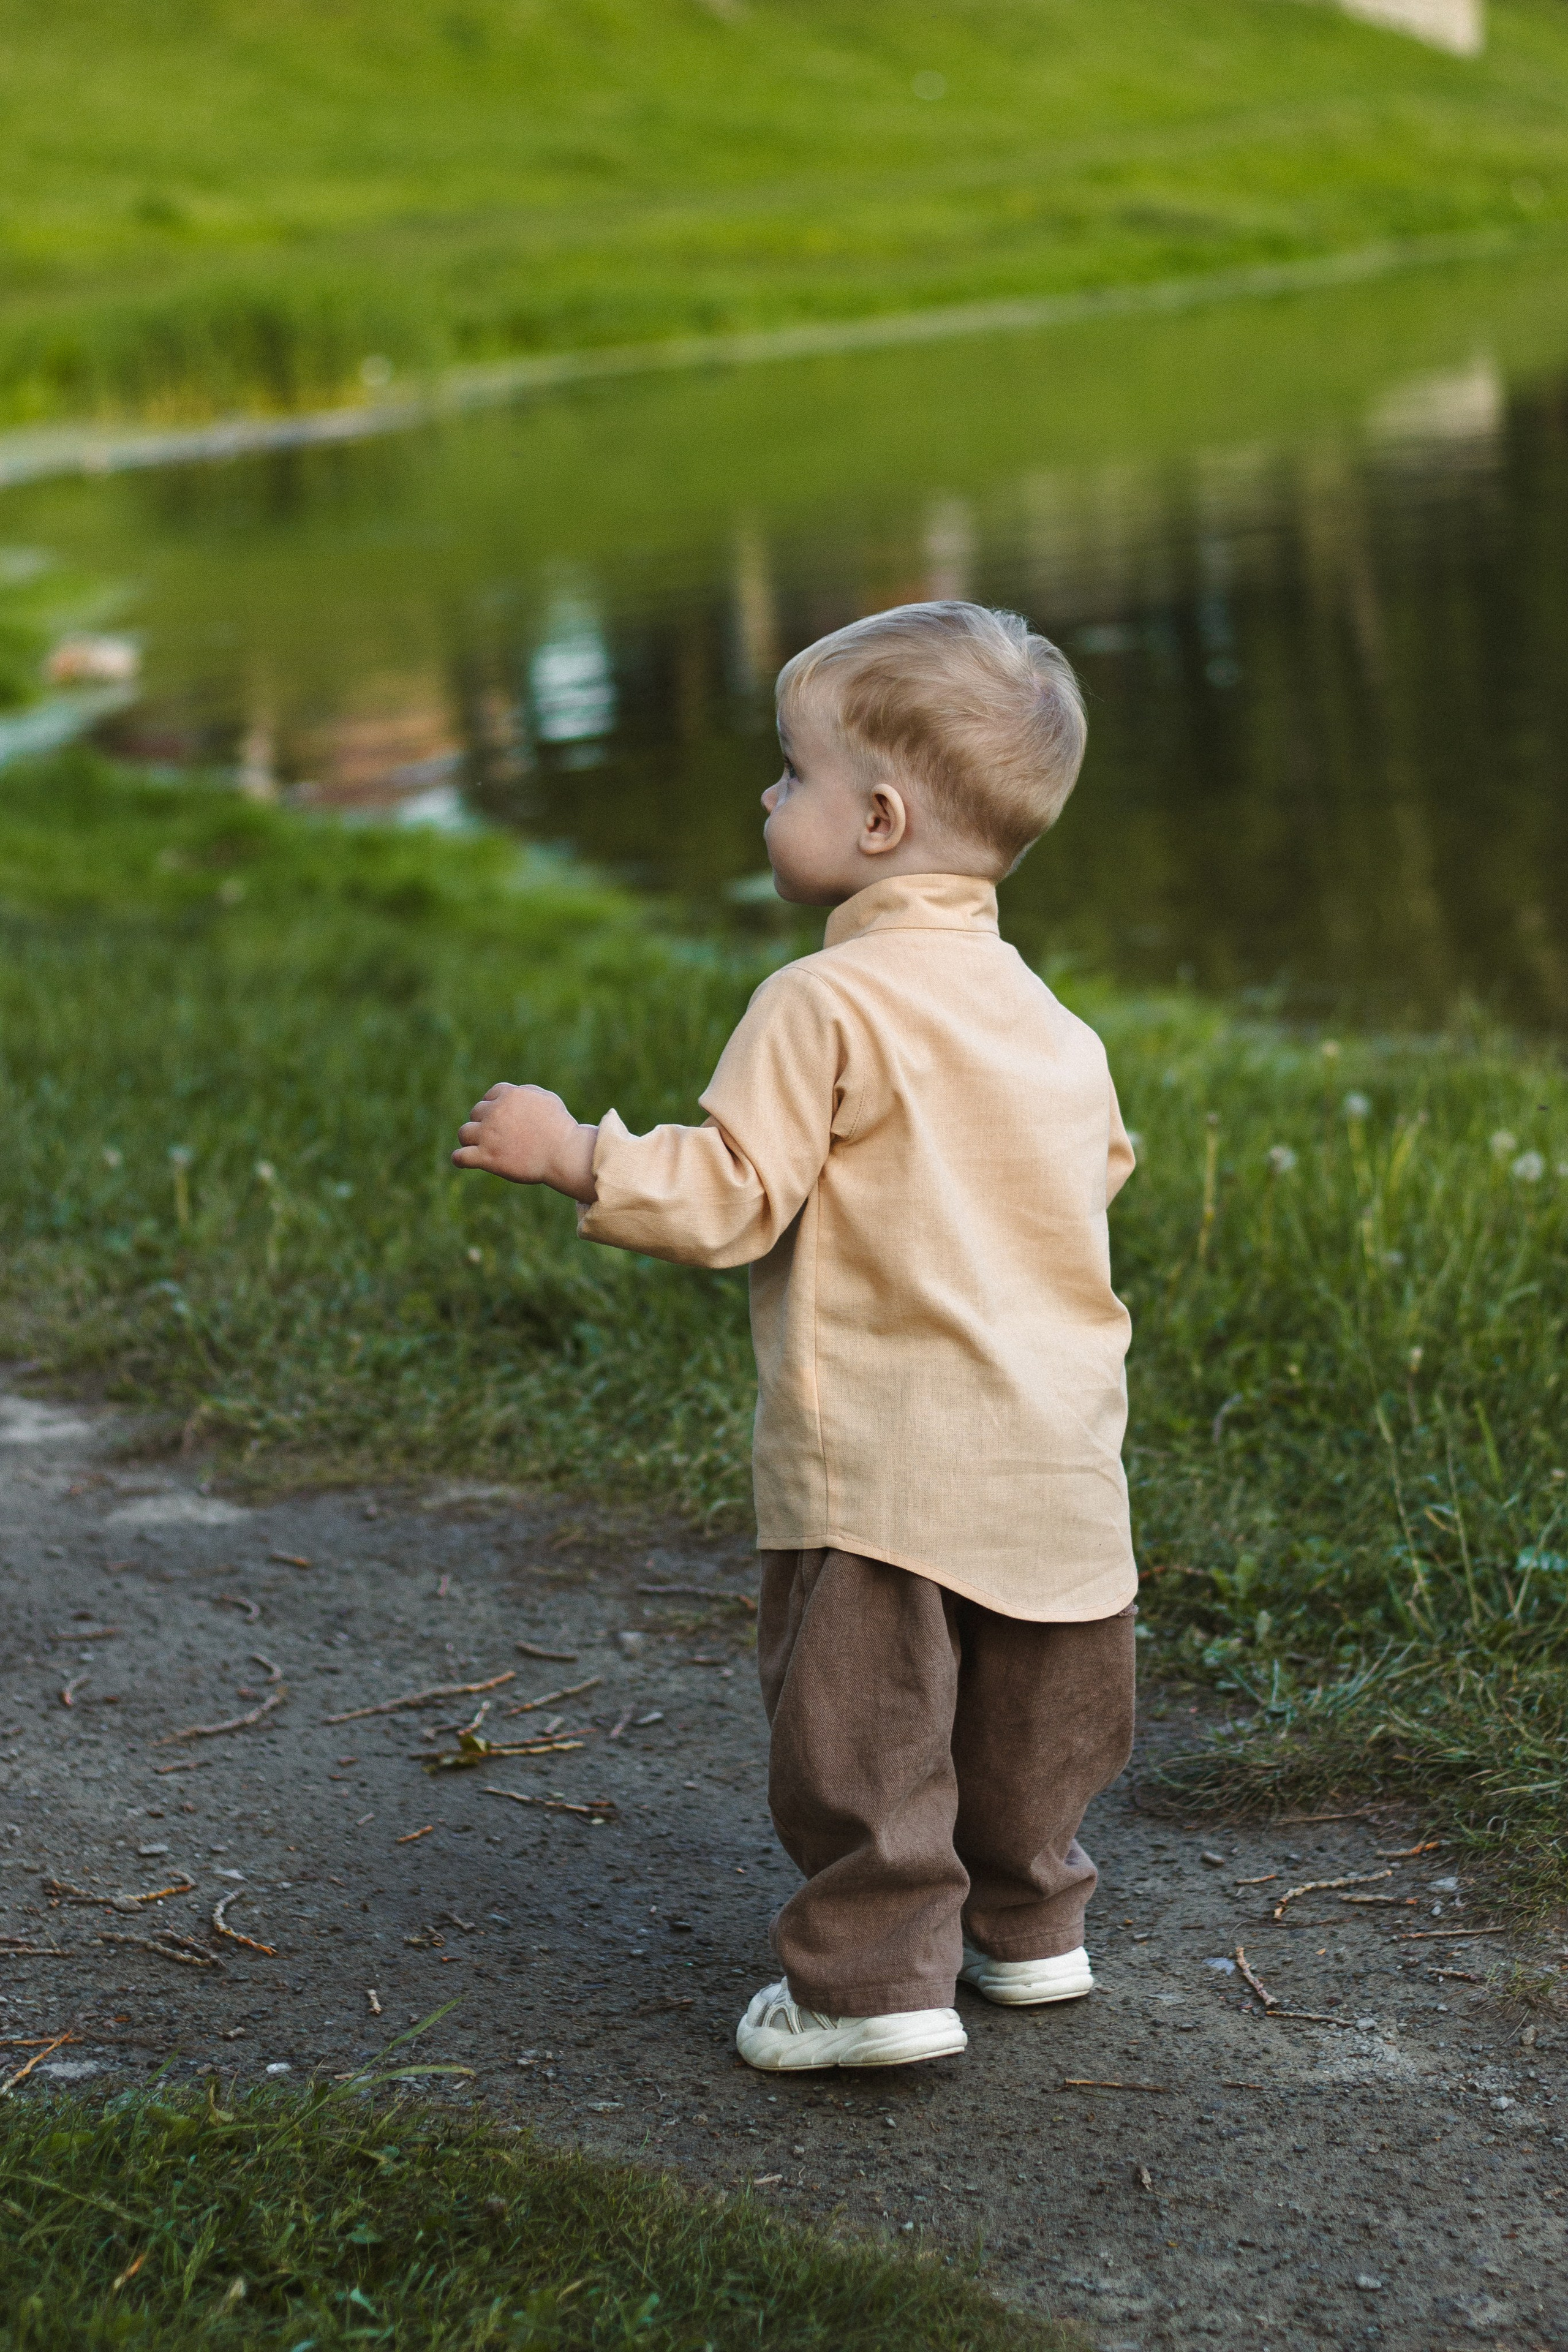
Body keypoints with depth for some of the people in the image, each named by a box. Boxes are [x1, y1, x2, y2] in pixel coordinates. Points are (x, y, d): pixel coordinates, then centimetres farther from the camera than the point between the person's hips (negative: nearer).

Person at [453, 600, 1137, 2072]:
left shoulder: (825, 1006, -15)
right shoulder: (1039, 1012, 9)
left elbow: (729, 1197, -19)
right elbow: (1100, 1165, 18)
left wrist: (566, 1154, -10)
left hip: (882, 1457, -7)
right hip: (1054, 1451, 8)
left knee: (863, 1725, 1)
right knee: (1026, 1712, 20)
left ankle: (876, 1978, 3)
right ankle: (1026, 1923, 32)